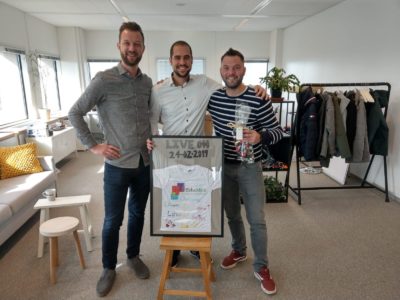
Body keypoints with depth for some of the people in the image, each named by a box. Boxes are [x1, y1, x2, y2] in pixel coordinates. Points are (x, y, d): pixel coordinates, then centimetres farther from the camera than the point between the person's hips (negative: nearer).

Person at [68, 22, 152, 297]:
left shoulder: (148, 83, 5)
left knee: (138, 214, 18)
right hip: (117, 165, -4)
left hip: (145, 163, 4)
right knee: (113, 220, 9)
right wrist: (93, 146, -9)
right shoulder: (104, 80, -10)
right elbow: (75, 113, -5)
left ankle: (134, 256, 39)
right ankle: (109, 268, 31)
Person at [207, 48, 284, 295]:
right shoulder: (213, 97, -2)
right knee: (232, 214, 18)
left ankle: (261, 267, 23)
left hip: (249, 167, -3)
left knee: (257, 220, 3)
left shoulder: (258, 99, -15)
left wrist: (259, 136, -31)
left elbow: (278, 130, -12)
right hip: (223, 166, 4)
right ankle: (239, 251, 42)